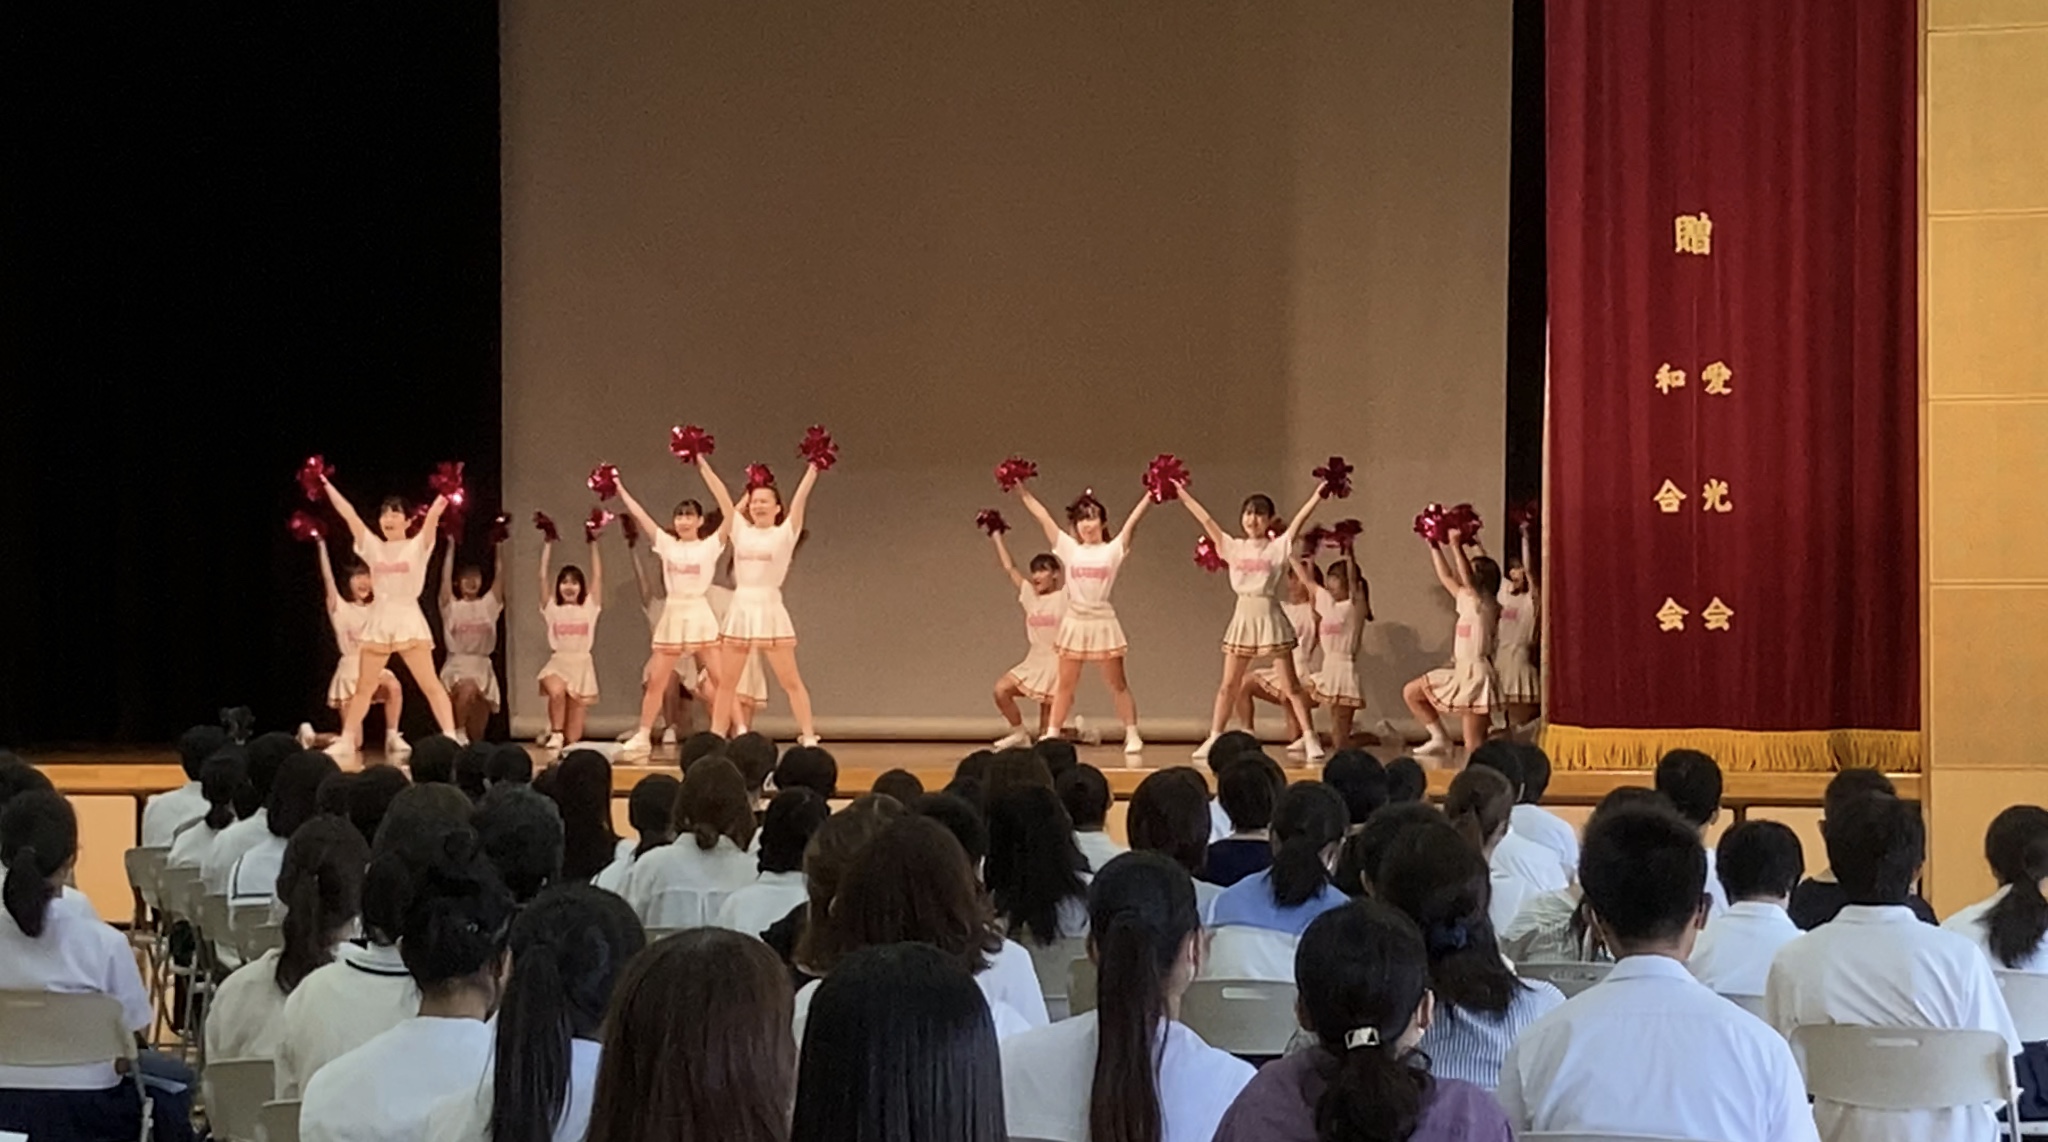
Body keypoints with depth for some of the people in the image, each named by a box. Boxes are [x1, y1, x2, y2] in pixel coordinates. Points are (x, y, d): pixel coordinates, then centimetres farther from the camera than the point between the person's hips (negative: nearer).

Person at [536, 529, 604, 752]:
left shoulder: (589, 608, 6)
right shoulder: (552, 608, 6)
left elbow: (597, 576, 2)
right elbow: (544, 576, 1)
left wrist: (593, 543, 1)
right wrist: (548, 544, 0)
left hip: (582, 665, 1)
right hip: (558, 663, -1)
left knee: (573, 738, 0)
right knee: (557, 692, -39)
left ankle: (565, 737, 37)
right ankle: (555, 733, -15)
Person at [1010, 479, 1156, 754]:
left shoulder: (1113, 550, 1)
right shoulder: (1070, 549, 6)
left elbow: (1132, 520, -7)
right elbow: (1042, 516, 5)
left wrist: (1151, 493, -15)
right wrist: (1022, 491, 2)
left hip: (1103, 622, -2)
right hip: (1074, 622, 2)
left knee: (1117, 683, 3)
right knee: (1065, 684, 7)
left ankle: (1132, 735, 8)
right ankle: (1051, 736, 10)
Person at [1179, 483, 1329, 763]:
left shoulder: (1278, 547, -2)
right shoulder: (1234, 547, 6)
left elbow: (1298, 520, -11)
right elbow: (1206, 520, 7)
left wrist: (1318, 494, -19)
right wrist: (1183, 496, 7)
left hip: (1270, 618, -3)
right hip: (1243, 617, 3)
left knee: (1290, 684, 0)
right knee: (1228, 685, 6)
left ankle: (1310, 739, 4)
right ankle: (1213, 739, 10)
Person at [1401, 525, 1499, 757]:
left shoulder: (1484, 603, -12)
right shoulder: (1466, 601, 13)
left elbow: (1468, 579, -30)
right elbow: (1446, 577, 22)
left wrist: (1457, 546, -33)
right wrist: (1433, 546, 20)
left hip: (1477, 675, -9)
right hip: (1460, 672, 9)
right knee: (1411, 692, 15)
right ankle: (1440, 738, 17)